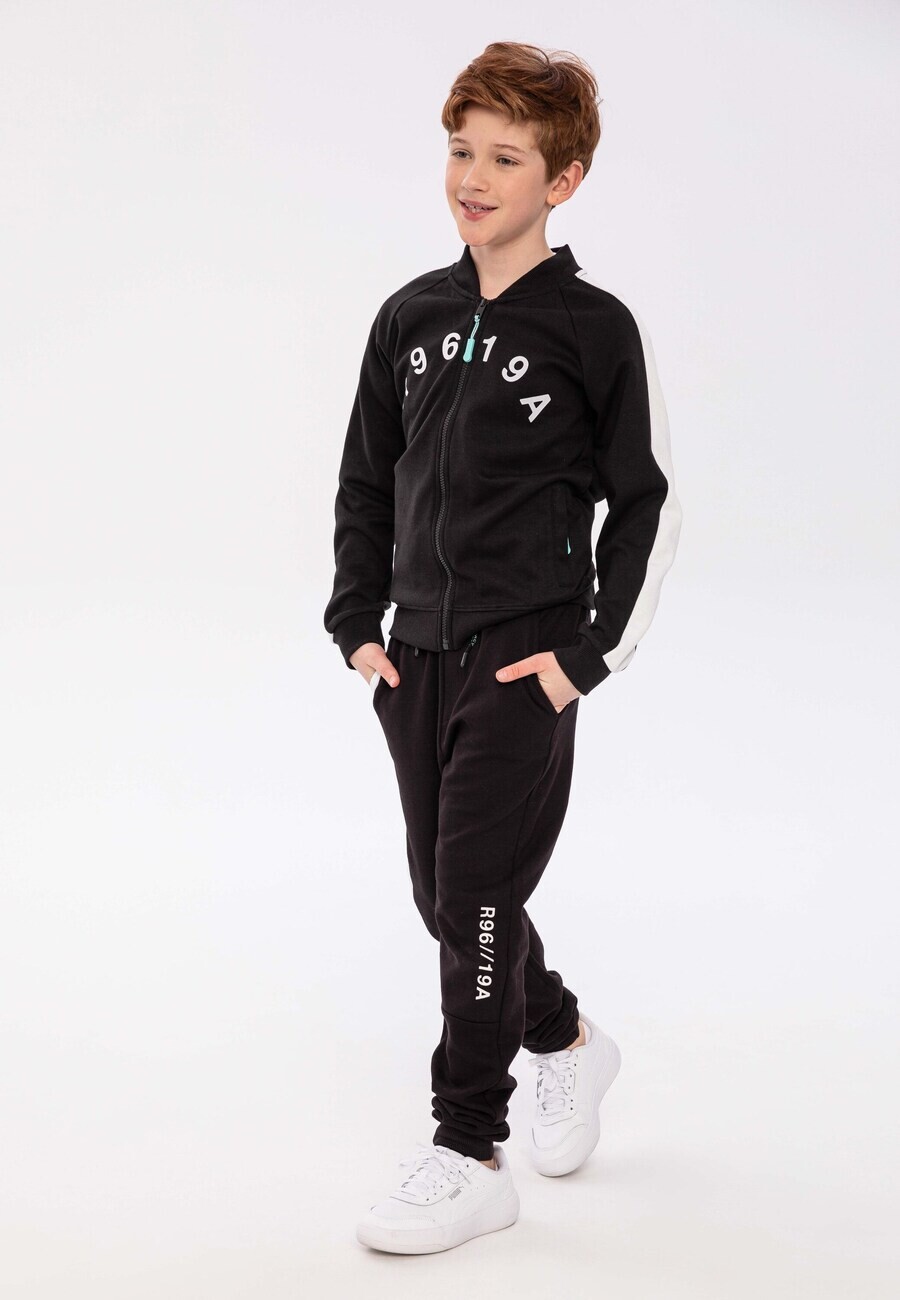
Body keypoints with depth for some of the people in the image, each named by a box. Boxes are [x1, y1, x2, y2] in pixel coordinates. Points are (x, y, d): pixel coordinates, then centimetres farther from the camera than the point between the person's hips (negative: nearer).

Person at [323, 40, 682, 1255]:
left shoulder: (596, 330, -7)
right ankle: (565, 1040, 39)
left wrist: (591, 655, -8)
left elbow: (646, 505, -3)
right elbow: (367, 484, 15)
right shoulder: (409, 320, 7)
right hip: (417, 655, 6)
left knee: (477, 895, -9)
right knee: (445, 894, 14)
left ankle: (470, 1156, 2)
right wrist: (358, 624, 7)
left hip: (526, 657, -6)